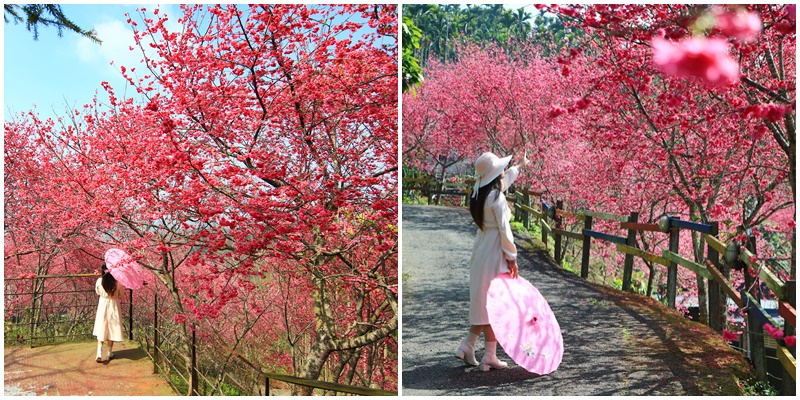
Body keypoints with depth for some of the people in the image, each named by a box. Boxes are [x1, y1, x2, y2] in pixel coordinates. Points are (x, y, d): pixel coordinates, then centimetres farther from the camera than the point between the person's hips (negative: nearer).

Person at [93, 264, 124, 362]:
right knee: (111, 330, 12)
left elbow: (98, 292, 5)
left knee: (101, 330, 8)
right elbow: (122, 292, -1)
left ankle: (99, 354, -4)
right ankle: (108, 354, 20)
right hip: (113, 306, -1)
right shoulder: (117, 282, -16)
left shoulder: (99, 281, -12)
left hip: (103, 306, 1)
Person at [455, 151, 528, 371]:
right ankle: (489, 357, 7)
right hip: (495, 255, -8)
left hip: (481, 252, 8)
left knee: (483, 302, 16)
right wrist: (512, 258, -9)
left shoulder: (480, 192, 9)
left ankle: (467, 346, 14)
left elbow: (505, 179, 28)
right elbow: (504, 230, -18)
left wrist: (520, 166, 43)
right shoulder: (497, 198, -17)